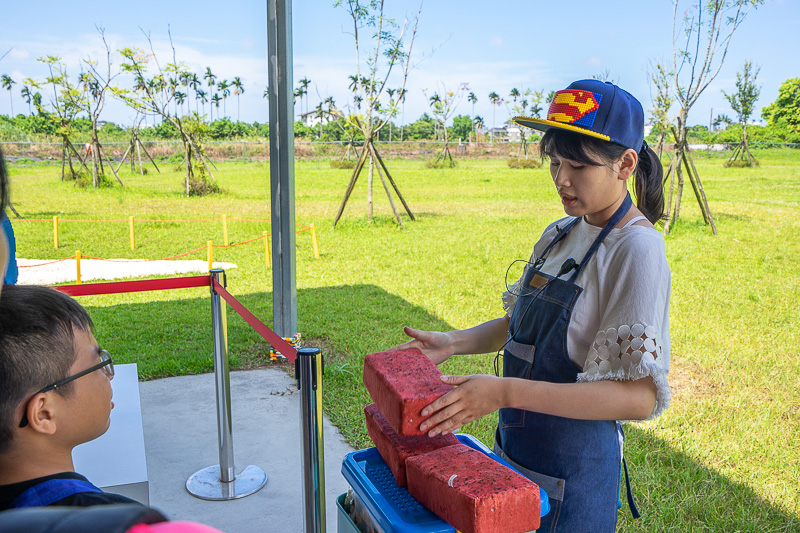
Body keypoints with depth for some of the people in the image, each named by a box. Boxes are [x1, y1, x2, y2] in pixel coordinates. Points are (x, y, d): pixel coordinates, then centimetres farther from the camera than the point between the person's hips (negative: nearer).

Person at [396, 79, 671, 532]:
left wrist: (506, 392, -34)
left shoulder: (637, 250, -20)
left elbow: (639, 396, -27)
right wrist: (454, 342, -3)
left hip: (570, 475, -7)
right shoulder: (561, 235, 4)